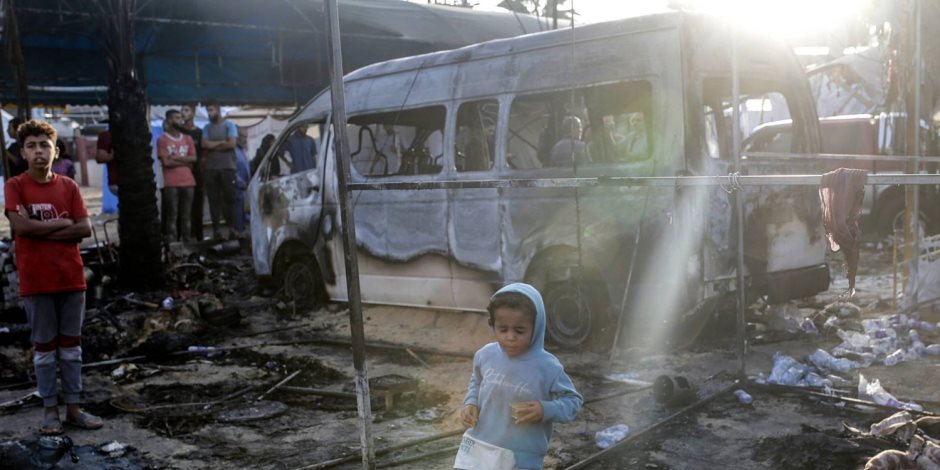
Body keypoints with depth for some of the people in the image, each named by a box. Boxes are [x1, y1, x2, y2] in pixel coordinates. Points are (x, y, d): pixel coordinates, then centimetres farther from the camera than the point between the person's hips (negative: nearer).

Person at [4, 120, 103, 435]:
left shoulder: (68, 187, 5)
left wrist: (42, 230, -11)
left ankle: (74, 407, 17)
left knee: (71, 344, 9)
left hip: (72, 278, 3)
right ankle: (51, 409, 14)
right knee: (44, 345, 5)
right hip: (36, 281, -3)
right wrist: (63, 222, -7)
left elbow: (85, 228, -3)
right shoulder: (15, 186, -2)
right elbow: (21, 225, -16)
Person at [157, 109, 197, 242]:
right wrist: (185, 162, -3)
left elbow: (194, 158, 4)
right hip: (171, 184, -4)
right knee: (172, 215, -5)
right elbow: (166, 162, -7)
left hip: (188, 182, 4)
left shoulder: (188, 139, 15)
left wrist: (176, 157, -6)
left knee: (186, 215, 6)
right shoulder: (162, 140, 1)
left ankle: (188, 242, 9)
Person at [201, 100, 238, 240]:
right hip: (210, 168, 3)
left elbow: (231, 144, -8)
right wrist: (221, 142, -5)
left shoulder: (229, 125, 4)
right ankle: (216, 230, 2)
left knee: (229, 198, -2)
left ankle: (231, 228, 4)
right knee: (214, 200, 1)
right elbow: (205, 144, 0)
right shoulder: (207, 128, 14)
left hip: (227, 167, -3)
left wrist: (213, 146, -1)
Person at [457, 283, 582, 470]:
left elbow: (573, 400, -4)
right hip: (478, 449, 3)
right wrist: (471, 403, -2)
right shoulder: (486, 355, -5)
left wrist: (545, 410, -21)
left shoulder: (547, 367, -16)